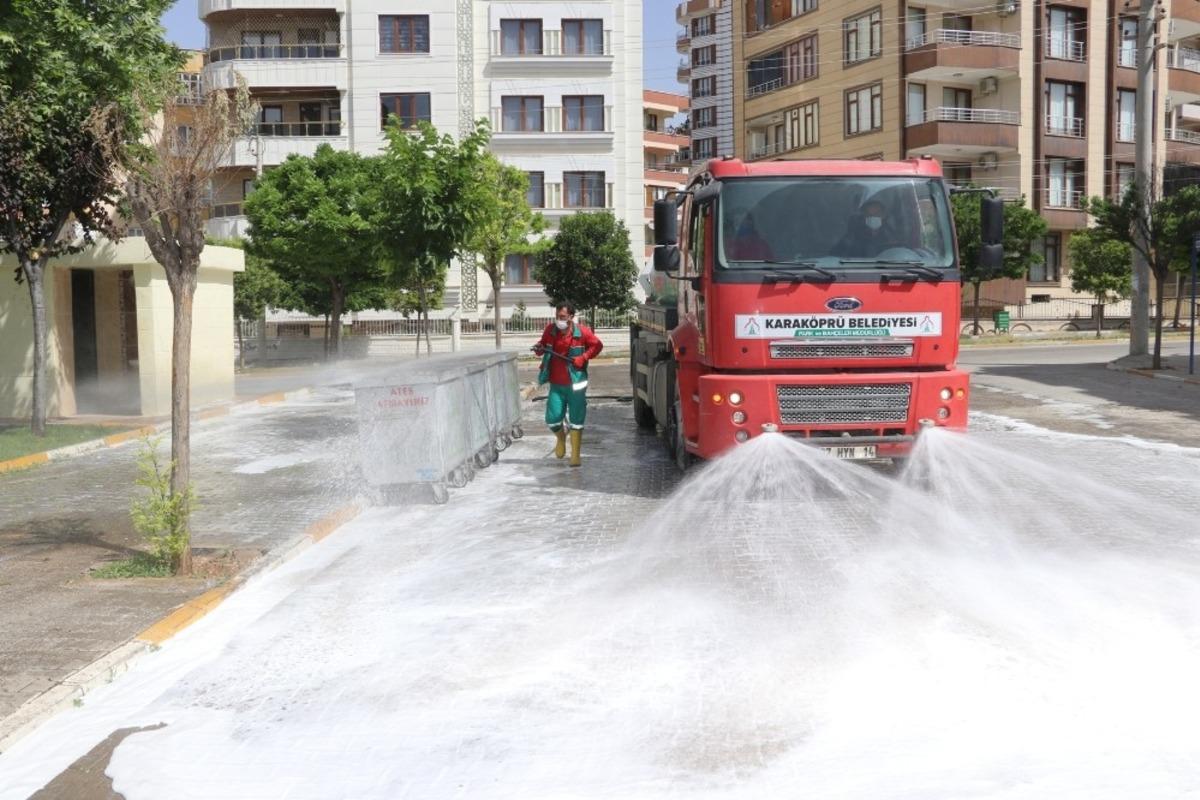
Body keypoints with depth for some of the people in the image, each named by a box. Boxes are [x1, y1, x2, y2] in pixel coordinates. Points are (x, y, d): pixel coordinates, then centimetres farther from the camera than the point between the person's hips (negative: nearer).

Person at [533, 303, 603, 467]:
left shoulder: (582, 331, -7)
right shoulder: (550, 330, 0)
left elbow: (597, 345, 3)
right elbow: (543, 345, 14)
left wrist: (583, 358, -9)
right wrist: (539, 349, -9)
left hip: (575, 384, -2)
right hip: (556, 385, 2)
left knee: (576, 422, 1)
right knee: (552, 419, -3)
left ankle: (575, 456, 11)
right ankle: (561, 437, 31)